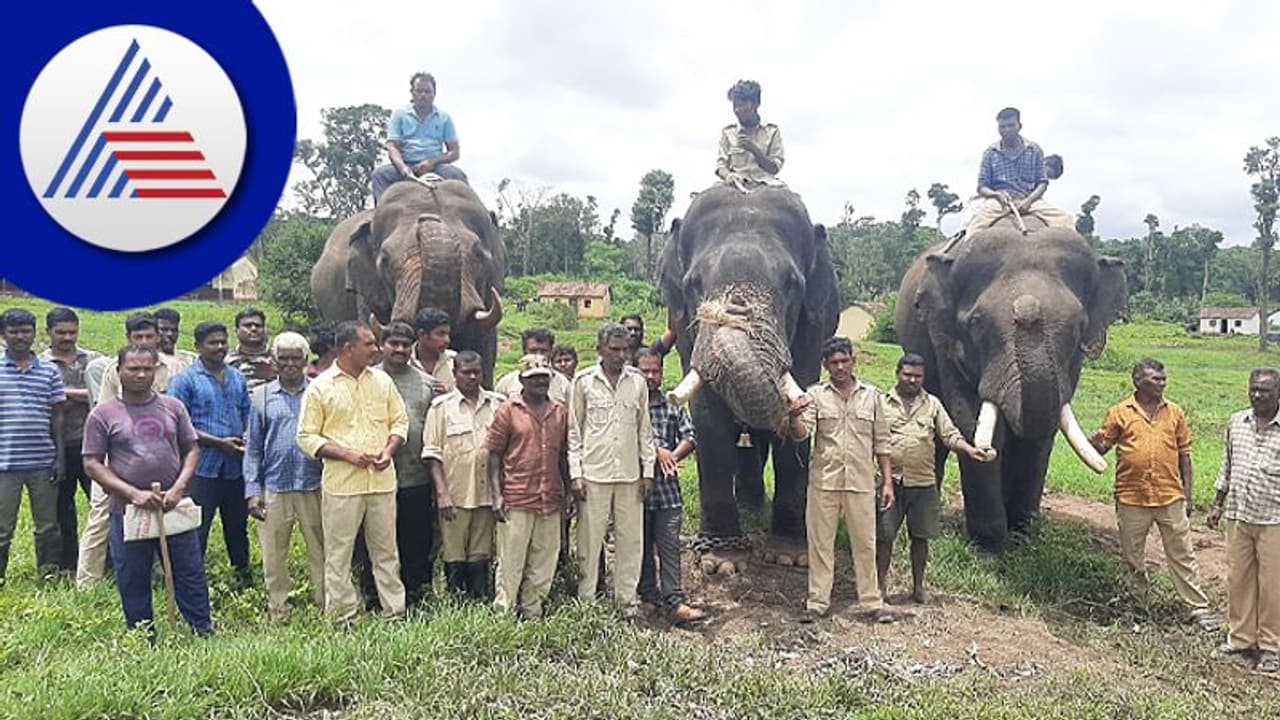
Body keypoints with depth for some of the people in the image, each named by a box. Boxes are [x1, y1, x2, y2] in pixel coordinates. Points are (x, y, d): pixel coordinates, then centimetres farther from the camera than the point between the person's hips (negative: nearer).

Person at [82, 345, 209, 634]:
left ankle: (204, 633, 16)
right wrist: (133, 493, -13)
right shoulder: (103, 414, -1)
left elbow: (192, 449, 8)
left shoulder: (173, 407, 6)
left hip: (174, 509, 1)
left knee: (191, 577, 6)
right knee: (133, 583, 9)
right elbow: (92, 464, -3)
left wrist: (179, 488, -8)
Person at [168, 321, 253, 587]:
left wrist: (247, 438, -3)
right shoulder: (185, 380, -6)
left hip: (235, 468, 5)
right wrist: (219, 442, -16)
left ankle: (245, 578, 30)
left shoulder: (238, 378, 11)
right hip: (203, 468, -5)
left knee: (238, 526, 17)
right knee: (197, 530, 2)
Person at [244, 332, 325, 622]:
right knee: (273, 556, 7)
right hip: (274, 488, 1)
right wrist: (252, 490, 1)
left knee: (321, 552, 5)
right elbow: (253, 447, 8)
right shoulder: (260, 396, 8)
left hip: (314, 487, -1)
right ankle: (278, 614, 20)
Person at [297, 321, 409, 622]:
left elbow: (400, 420, 14)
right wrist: (348, 454, -15)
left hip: (382, 480, 3)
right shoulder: (319, 388, -3)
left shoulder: (382, 381, 9)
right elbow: (307, 436, -4)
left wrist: (389, 449, -5)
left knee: (386, 550, 11)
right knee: (338, 553, 4)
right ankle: (343, 615, 15)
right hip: (341, 483, -3)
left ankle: (395, 611, 20)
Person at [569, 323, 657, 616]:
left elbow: (644, 429, 11)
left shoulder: (638, 381, 6)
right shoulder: (584, 381, -1)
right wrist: (575, 474, -4)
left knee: (631, 539, 6)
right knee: (590, 538, 2)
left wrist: (648, 471, 7)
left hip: (630, 474, 3)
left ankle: (627, 599, 17)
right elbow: (574, 431, 1)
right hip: (594, 473, -2)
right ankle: (586, 598, 15)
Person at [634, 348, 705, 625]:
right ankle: (647, 591, 26)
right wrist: (656, 451, -15)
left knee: (669, 544, -3)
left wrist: (669, 457, -11)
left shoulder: (673, 405, 11)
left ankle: (675, 602, -5)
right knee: (642, 544, 11)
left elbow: (689, 438, 5)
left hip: (667, 486, 2)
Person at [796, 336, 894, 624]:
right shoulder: (816, 395, 2)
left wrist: (888, 481, 5)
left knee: (865, 543, 7)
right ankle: (817, 602, 15)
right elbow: (801, 434, -10)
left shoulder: (871, 395, 7)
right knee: (820, 543, 5)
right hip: (824, 481, -1)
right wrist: (794, 418, -33)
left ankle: (872, 602, 18)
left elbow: (881, 442, 9)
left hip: (861, 482, 1)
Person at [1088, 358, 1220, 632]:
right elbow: (1103, 446, 4)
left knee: (1182, 555, 7)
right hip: (1132, 498, -1)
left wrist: (1187, 495, 7)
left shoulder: (1175, 412, 5)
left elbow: (1184, 455, 8)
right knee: (1132, 557, 12)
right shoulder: (1119, 413, -1)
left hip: (1170, 497, 1)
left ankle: (1198, 607, 17)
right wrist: (1094, 443, -21)